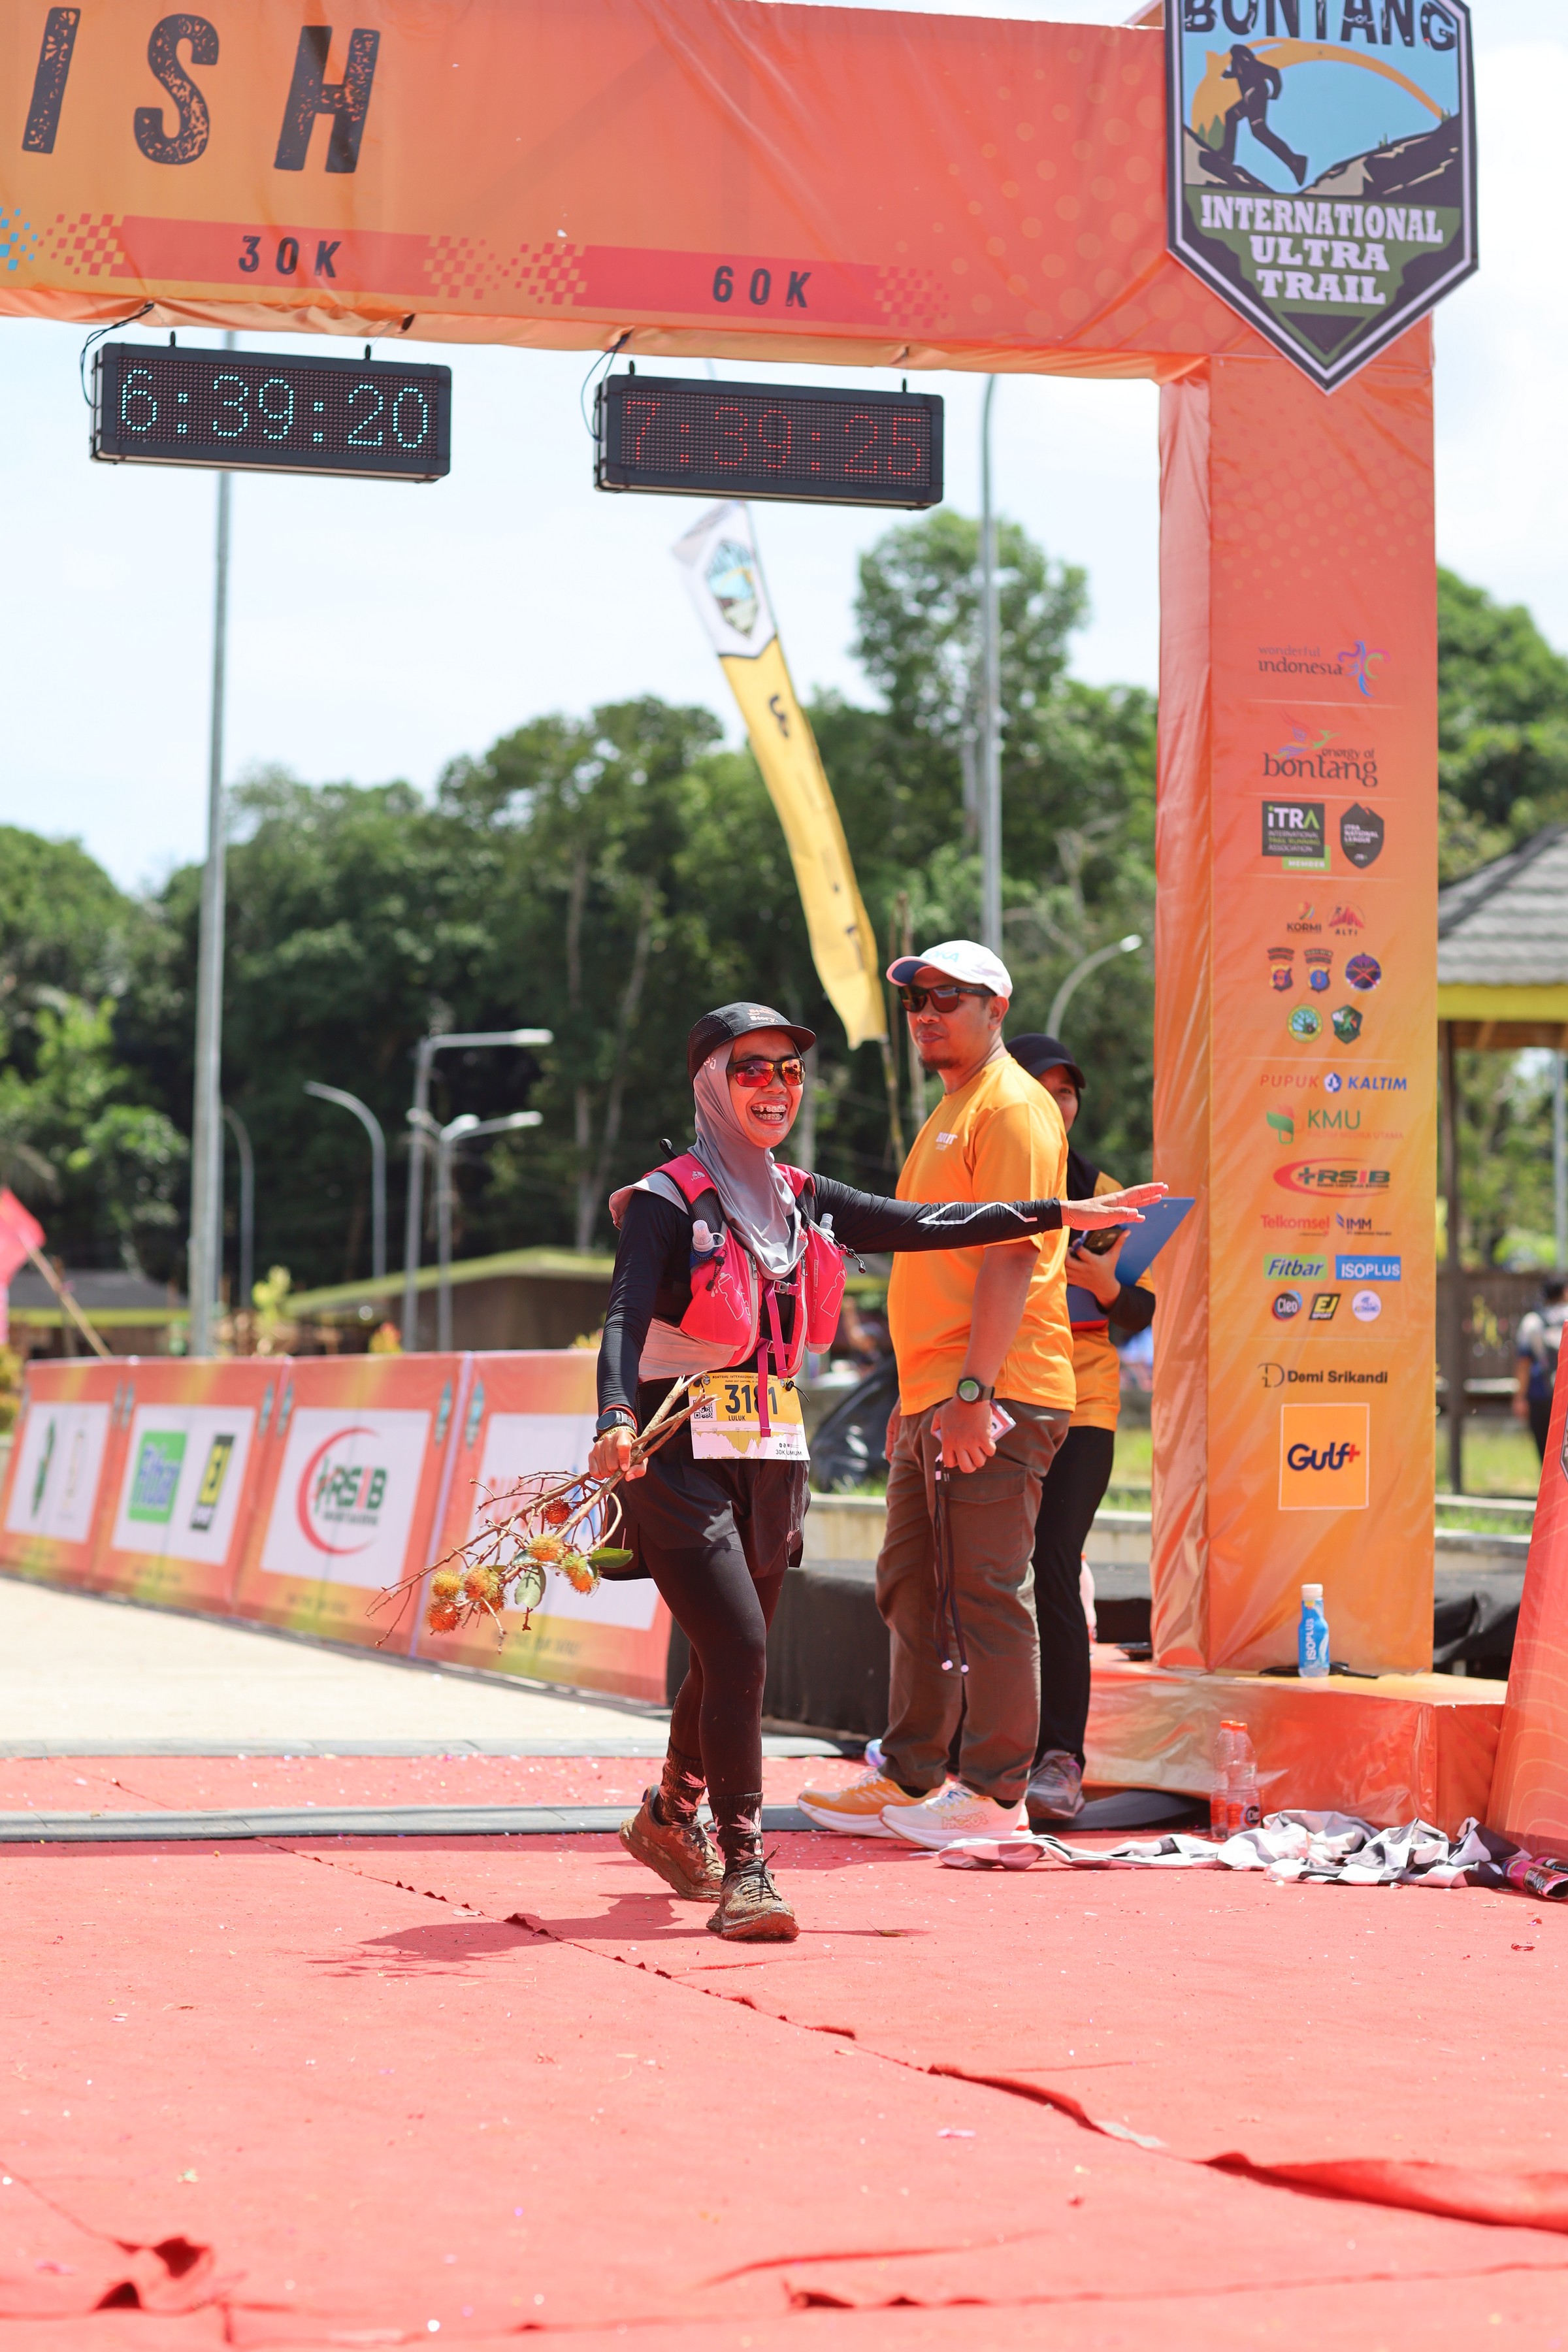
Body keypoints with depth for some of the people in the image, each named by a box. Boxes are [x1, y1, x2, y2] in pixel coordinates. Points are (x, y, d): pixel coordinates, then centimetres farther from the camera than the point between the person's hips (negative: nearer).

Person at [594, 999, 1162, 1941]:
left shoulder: (805, 1202, 13)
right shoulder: (670, 1202, -8)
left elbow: (921, 1225, 17)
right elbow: (626, 1318, -19)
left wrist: (1063, 1213, 17)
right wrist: (616, 1420, -38)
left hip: (772, 1456, 7)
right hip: (682, 1455, -7)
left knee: (737, 1658, 15)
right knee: (739, 1648, -17)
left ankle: (671, 1819, 39)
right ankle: (744, 1868, -12)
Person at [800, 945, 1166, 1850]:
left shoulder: (1011, 1108, -9)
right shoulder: (950, 1115, 22)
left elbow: (1011, 1256, -18)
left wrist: (972, 1389, -24)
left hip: (994, 1402, -10)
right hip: (935, 1402, 10)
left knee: (985, 1596, -7)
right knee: (912, 1593, 14)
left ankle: (996, 1793, -2)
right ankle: (910, 1780, 21)